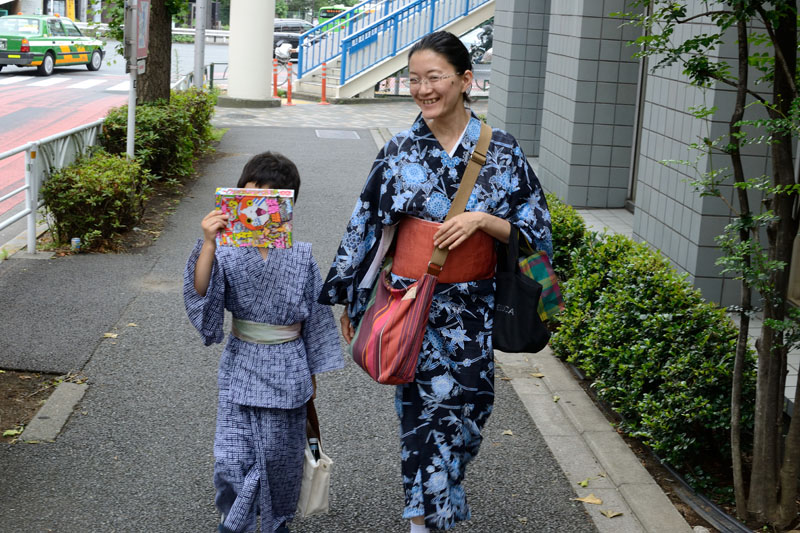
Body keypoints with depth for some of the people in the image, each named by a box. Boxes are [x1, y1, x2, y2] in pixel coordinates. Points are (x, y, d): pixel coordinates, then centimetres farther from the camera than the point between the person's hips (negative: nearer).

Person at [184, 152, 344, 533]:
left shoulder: (301, 257, -5)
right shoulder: (228, 254, -7)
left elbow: (315, 316, 3)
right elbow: (201, 293, -22)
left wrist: (313, 372, 9)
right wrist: (208, 244, -35)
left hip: (287, 370, 0)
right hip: (241, 368, 0)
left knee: (280, 457, 10)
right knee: (231, 459, -4)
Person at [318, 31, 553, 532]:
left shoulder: (502, 151, -3)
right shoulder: (400, 151, -1)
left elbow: (533, 228, 0)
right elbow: (365, 226, 6)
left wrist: (481, 219, -17)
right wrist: (352, 299, 9)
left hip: (471, 307, 0)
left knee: (463, 403, 7)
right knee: (423, 406, 5)